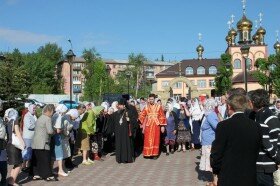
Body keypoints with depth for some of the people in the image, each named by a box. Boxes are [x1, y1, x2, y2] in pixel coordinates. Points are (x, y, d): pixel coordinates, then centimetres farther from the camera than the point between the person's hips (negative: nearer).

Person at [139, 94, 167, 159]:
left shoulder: (158, 107, 0)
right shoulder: (146, 107, 4)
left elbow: (162, 117, 0)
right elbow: (141, 116, 10)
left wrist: (162, 126, -4)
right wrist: (143, 124, 4)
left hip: (156, 125, -1)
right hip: (148, 126, 1)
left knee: (155, 139, 3)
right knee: (148, 140, 2)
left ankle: (155, 154, 10)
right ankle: (148, 153, 11)